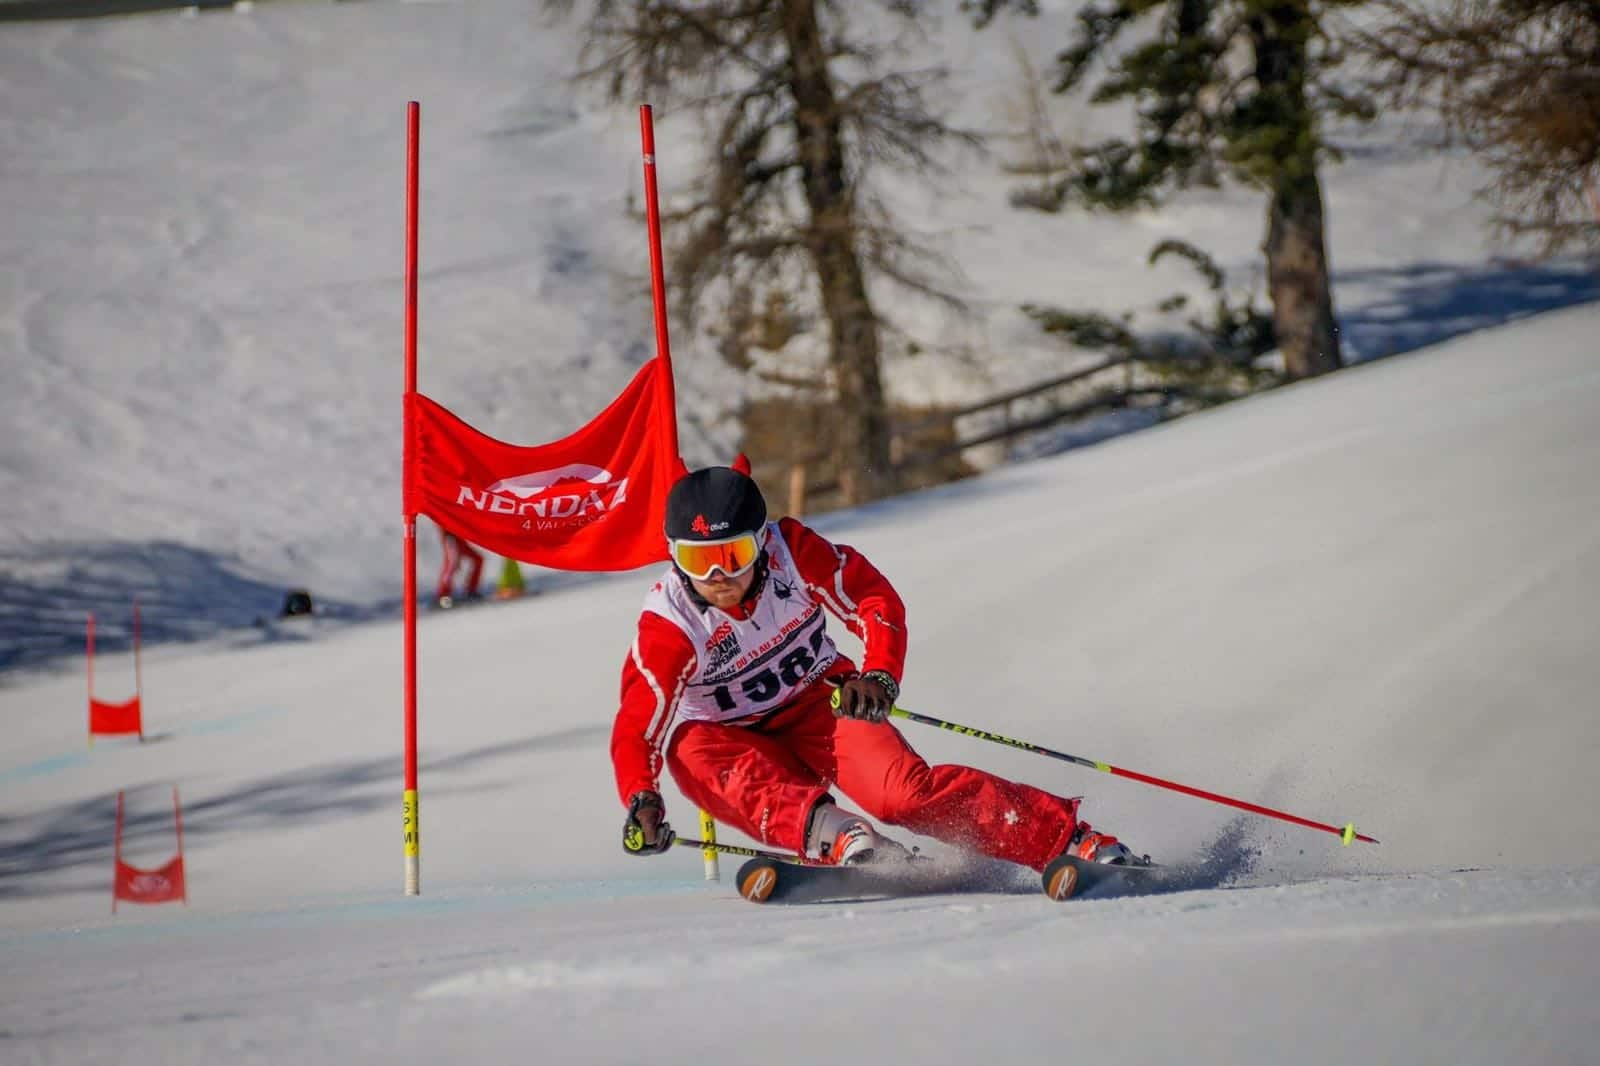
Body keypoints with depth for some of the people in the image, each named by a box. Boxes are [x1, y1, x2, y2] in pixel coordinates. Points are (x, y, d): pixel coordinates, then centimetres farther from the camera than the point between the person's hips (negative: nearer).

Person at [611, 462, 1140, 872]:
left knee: (903, 790, -25)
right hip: (724, 736, 0)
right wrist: (640, 802, -43)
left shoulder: (792, 551, -21)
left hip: (815, 701, 0)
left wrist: (879, 676, -28)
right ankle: (834, 836, -53)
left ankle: (1072, 839, -22)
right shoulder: (667, 625, -24)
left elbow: (876, 600, -10)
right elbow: (634, 730, -25)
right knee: (697, 755, -37)